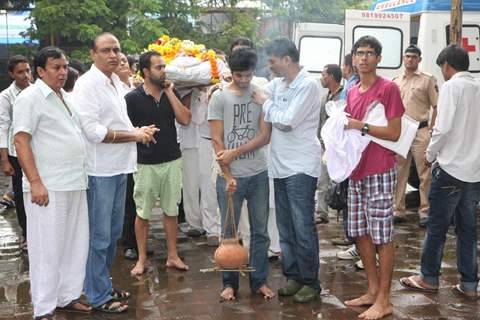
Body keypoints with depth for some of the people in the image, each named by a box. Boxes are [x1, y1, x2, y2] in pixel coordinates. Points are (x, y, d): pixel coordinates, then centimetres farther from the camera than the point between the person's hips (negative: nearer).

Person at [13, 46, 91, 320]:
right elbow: (21, 142, -14)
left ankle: (68, 296, 27)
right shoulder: (30, 98, -8)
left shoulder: (66, 97, 16)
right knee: (48, 248, -1)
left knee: (76, 244, 13)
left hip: (75, 184, 8)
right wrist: (35, 183, -21)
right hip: (48, 187, -8)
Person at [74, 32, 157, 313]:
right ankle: (99, 297, 14)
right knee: (99, 237, 1)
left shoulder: (115, 82, 13)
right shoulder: (88, 84, -14)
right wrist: (134, 135, -14)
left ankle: (105, 286, 32)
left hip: (119, 167, 9)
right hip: (100, 170, -9)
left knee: (114, 233, 18)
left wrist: (138, 130, 5)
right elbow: (93, 130, -21)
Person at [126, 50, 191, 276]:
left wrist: (169, 92, -8)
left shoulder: (171, 93, 5)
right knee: (142, 213, 5)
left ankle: (172, 256, 21)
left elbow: (185, 120, -6)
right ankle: (142, 259, 18)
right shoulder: (133, 98, -7)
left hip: (172, 160, 4)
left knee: (171, 210, 10)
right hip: (145, 163, -3)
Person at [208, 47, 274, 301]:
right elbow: (217, 140, -4)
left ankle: (259, 281, 21)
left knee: (260, 231, 9)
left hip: (259, 174, 2)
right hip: (231, 175, -2)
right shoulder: (219, 97, -1)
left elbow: (265, 136, -2)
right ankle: (230, 283, 18)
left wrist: (235, 152, -12)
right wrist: (228, 177, -9)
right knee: (230, 232, 6)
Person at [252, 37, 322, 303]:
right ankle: (293, 276, 25)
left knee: (303, 228, -3)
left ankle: (310, 282, 10)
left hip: (301, 167, -8)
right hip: (280, 165, 8)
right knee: (285, 228, 13)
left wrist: (266, 103, -5)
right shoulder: (278, 84, 10)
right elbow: (253, 92, 21)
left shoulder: (308, 85, -13)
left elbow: (286, 121, -19)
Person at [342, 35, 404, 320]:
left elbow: (394, 133, -12)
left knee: (382, 235, -2)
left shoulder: (388, 88, -8)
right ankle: (372, 290, 25)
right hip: (356, 171, 8)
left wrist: (361, 126, -17)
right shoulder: (352, 92, 14)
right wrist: (342, 125, 4)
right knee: (360, 233, 12)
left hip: (380, 173, -7)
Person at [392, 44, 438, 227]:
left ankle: (425, 211, 2)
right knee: (399, 173, 7)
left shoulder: (428, 80, 2)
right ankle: (398, 211, 14)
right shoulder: (395, 82, 14)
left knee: (425, 174, -4)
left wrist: (431, 130, -8)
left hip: (420, 131, -4)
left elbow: (436, 107, 0)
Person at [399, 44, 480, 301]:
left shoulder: (451, 87, -10)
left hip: (450, 167, -6)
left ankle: (429, 278, 16)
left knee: (437, 226, 6)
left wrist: (430, 155, -2)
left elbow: (443, 128, -17)